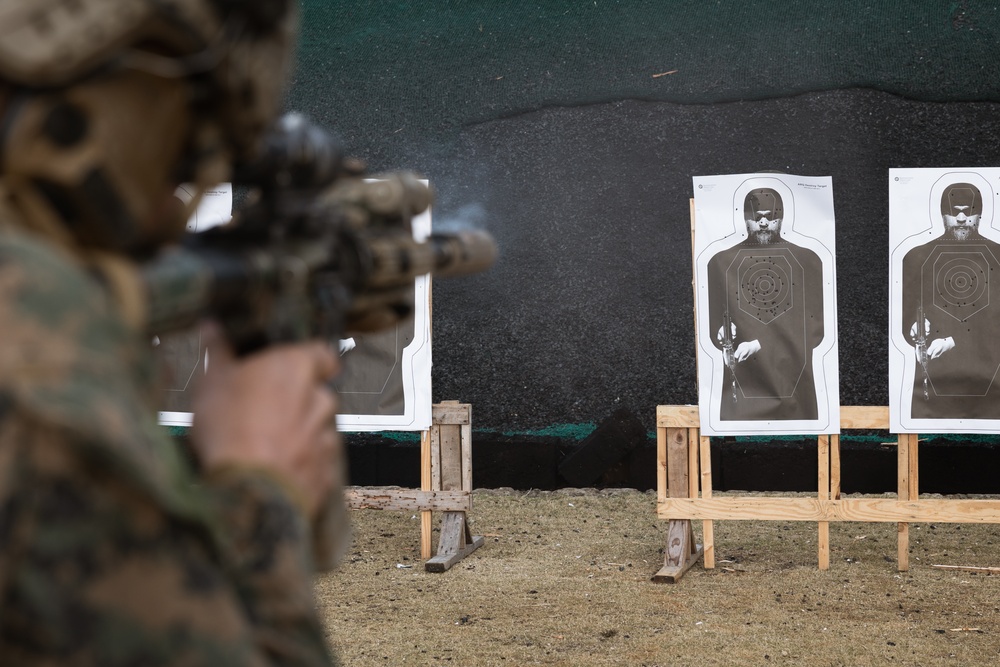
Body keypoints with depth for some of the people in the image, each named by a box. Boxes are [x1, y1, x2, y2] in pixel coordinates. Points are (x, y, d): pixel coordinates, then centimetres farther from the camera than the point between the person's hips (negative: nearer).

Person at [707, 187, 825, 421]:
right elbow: (712, 325, 11)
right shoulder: (721, 262, 6)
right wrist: (724, 336, -13)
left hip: (794, 392, 0)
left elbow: (814, 329, -1)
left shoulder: (808, 261, 4)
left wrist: (760, 345, -14)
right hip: (742, 391, 0)